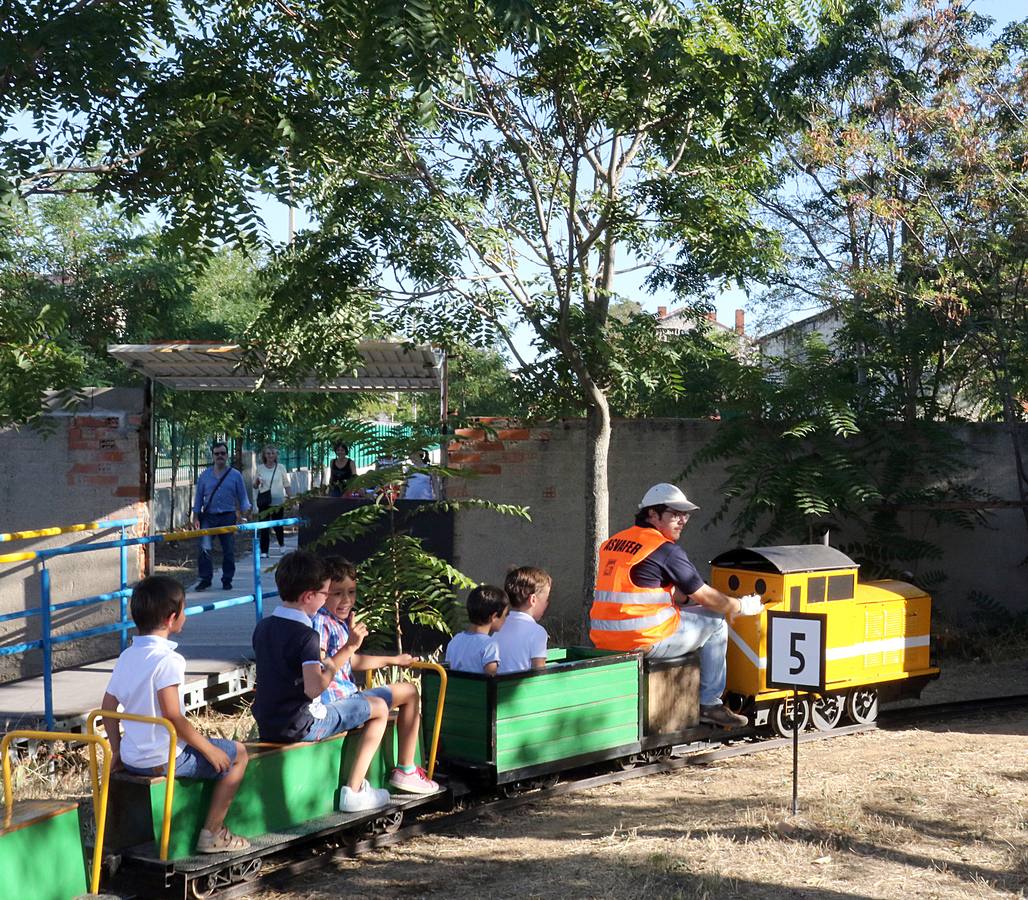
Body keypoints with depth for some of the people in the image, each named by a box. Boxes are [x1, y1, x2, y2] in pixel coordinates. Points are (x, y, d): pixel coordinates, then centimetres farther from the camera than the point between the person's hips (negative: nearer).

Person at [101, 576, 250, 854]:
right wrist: (209, 749, -14)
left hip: (131, 759, 9)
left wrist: (117, 750, 17)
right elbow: (172, 717, -24)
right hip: (163, 760, -9)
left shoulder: (126, 656, 6)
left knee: (210, 746, 33)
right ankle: (212, 833, 7)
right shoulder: (167, 659, -20)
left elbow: (107, 707, 9)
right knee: (237, 753, 8)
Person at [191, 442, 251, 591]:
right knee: (204, 548, -12)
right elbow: (199, 497, 10)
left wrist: (243, 516, -4)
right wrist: (195, 517, 3)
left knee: (229, 551, 3)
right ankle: (205, 579, -5)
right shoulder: (204, 475, 8)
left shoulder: (235, 475, 5)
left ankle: (227, 580, 14)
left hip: (228, 517, 0)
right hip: (208, 517, 0)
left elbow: (243, 498, 6)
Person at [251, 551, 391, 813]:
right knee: (379, 708, 4)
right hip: (300, 727, -9)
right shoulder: (306, 635, -20)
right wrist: (329, 671, -11)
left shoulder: (262, 627, 5)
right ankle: (354, 791, 6)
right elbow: (313, 688, -30)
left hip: (266, 726, 9)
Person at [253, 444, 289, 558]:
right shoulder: (260, 468, 3)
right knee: (264, 526, -2)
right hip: (264, 501, 0)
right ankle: (264, 551, 5)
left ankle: (281, 544, 35)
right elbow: (255, 486, 7)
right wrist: (257, 482, -15)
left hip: (278, 501, 0)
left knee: (278, 525, 7)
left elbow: (286, 484, 8)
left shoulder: (280, 468, 2)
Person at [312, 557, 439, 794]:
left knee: (409, 692, 27)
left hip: (345, 695, 11)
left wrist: (392, 660, 35)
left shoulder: (340, 621, 11)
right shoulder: (321, 623, -20)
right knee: (409, 693, -4)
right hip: (333, 702, -11)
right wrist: (351, 645, -34)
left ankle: (406, 769, 31)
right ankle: (406, 771, 4)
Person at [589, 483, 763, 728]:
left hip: (604, 639, 8)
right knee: (715, 621, 10)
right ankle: (710, 704, 16)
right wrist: (744, 606, 15)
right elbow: (706, 598, -1)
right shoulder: (666, 549, -9)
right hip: (644, 641, -8)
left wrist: (673, 594, 23)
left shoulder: (612, 542, 13)